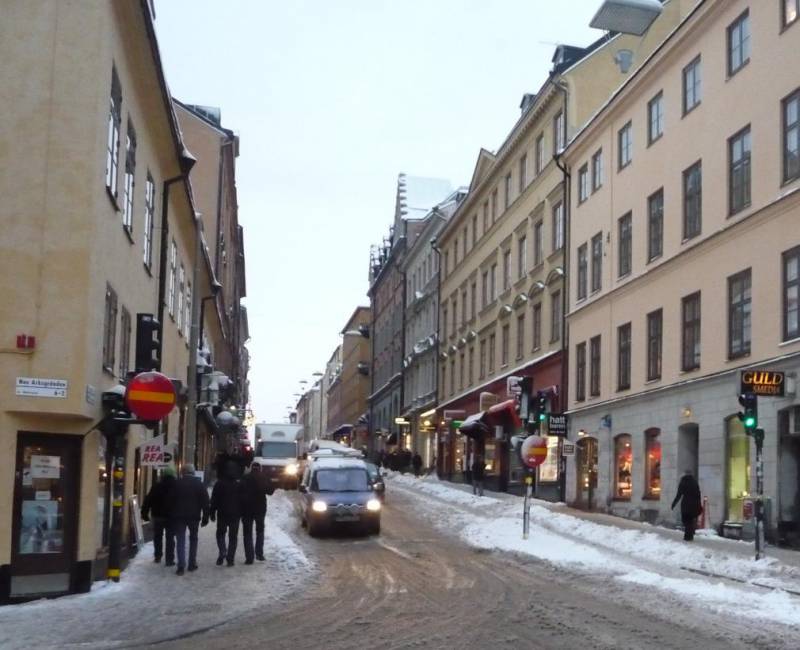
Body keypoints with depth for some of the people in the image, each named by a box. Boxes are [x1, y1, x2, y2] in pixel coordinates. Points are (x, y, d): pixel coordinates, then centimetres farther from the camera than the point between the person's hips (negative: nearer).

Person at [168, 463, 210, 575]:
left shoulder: (177, 483, -1)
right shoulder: (199, 484, 2)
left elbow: (171, 501, 0)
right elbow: (205, 502, 0)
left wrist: (171, 518, 6)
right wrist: (205, 517, 2)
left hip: (178, 516, -1)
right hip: (194, 516, 1)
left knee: (180, 540, -1)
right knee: (193, 539, 16)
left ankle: (181, 566, -12)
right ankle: (192, 564, 15)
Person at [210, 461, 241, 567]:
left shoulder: (219, 484, -7)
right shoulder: (238, 485, -2)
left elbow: (214, 501, -5)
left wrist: (212, 513, 1)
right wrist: (241, 513, 12)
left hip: (222, 514, -1)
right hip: (235, 514, 1)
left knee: (220, 533, 14)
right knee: (233, 536, 8)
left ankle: (222, 551, -11)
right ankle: (230, 559, 4)